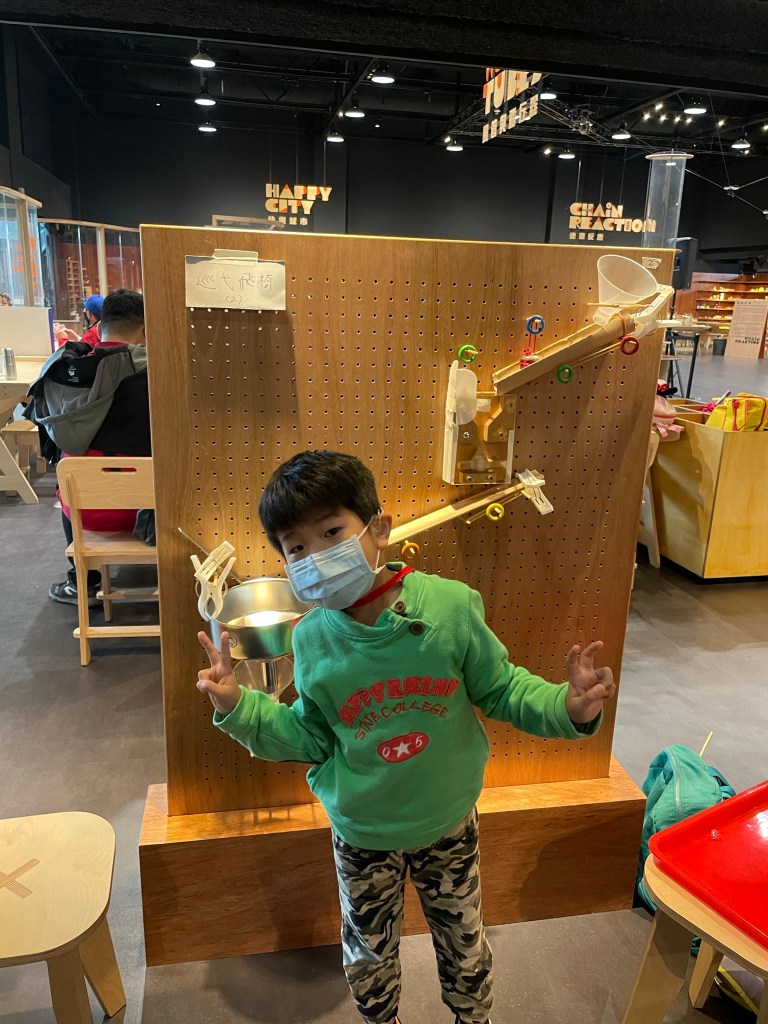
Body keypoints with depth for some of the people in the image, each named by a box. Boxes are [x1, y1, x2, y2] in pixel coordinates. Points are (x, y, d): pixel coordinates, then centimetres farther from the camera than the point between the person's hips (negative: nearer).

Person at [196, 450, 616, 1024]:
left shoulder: (450, 606, -23)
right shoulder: (312, 639, -15)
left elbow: (501, 688, -11)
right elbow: (310, 737, -5)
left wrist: (567, 707, -27)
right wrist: (237, 707, -15)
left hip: (449, 824, 0)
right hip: (363, 835, 1)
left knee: (465, 945, 24)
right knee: (368, 958, 23)